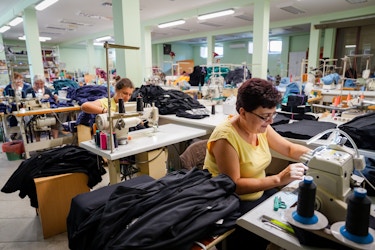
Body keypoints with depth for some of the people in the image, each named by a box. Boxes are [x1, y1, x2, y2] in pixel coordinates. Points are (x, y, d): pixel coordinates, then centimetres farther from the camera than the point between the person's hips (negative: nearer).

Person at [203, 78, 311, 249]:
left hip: (257, 193, 7)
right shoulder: (226, 137, -27)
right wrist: (279, 179, -32)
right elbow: (234, 185, -27)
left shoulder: (260, 127, -4)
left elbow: (289, 148, 9)